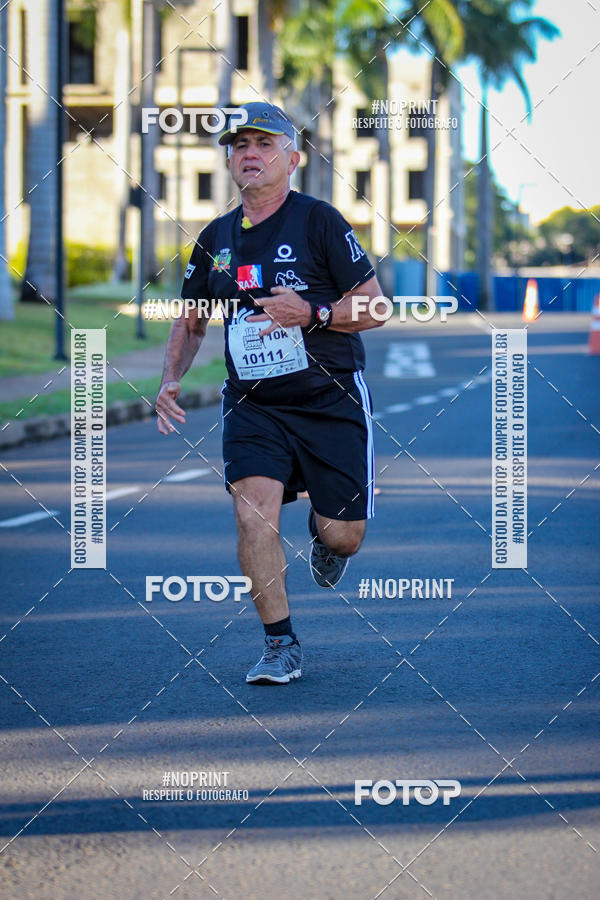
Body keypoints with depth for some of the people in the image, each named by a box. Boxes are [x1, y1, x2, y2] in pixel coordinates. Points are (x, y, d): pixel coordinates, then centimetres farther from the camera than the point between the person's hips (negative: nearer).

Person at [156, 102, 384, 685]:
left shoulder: (318, 221, -6)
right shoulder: (216, 239, 8)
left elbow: (374, 307, -5)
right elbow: (190, 322, 20)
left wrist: (312, 313, -22)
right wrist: (170, 380, 3)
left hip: (331, 399, -3)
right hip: (252, 403, 3)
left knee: (343, 536, -1)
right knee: (253, 507, -20)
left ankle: (322, 532, 39)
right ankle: (280, 647, -10)